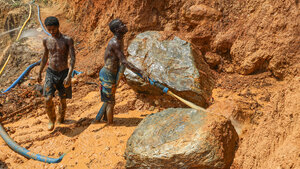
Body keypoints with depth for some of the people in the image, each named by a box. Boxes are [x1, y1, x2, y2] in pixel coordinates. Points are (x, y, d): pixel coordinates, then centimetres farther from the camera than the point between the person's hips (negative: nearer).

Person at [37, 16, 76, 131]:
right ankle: (51, 119, 12)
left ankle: (60, 119, 36)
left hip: (64, 73, -1)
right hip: (50, 73, 2)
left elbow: (73, 59, -14)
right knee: (48, 99, -14)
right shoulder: (46, 40, 1)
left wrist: (69, 76, -24)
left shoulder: (68, 40, -10)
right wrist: (40, 73, 19)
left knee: (63, 100, 8)